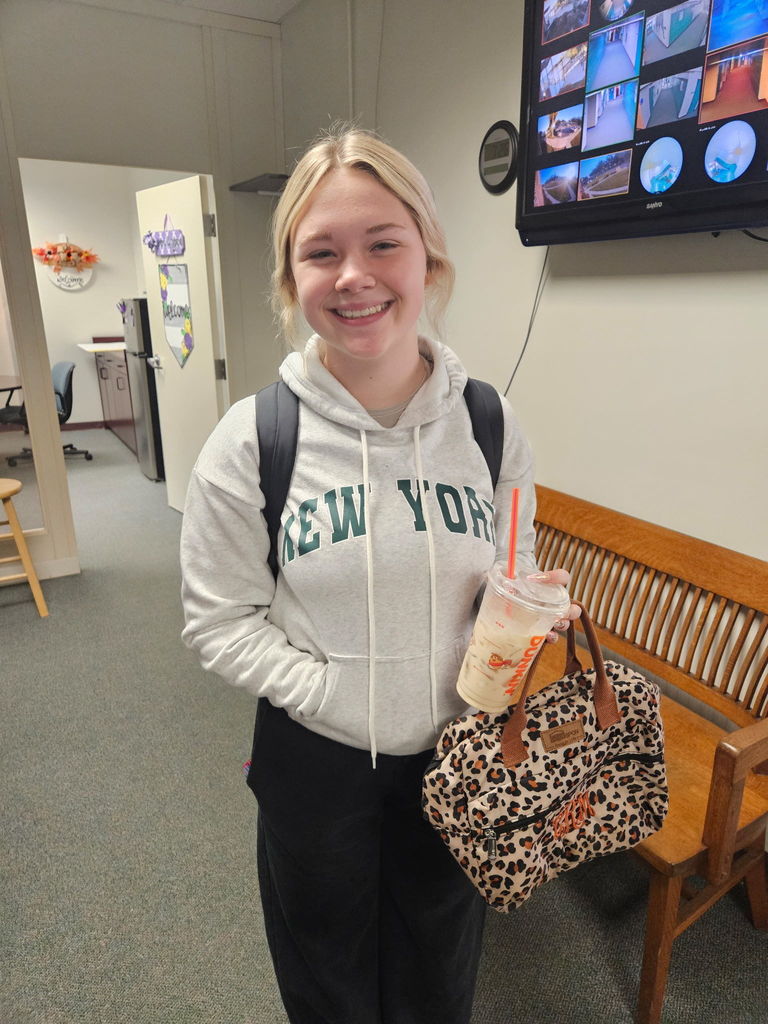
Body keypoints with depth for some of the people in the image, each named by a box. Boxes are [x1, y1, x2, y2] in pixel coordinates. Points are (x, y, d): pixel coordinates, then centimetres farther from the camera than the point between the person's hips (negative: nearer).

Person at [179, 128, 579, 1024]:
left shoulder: (489, 425, -9)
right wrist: (333, 695, -21)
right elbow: (219, 622, -11)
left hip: (455, 750, 2)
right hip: (315, 757, -1)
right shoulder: (250, 440, -16)